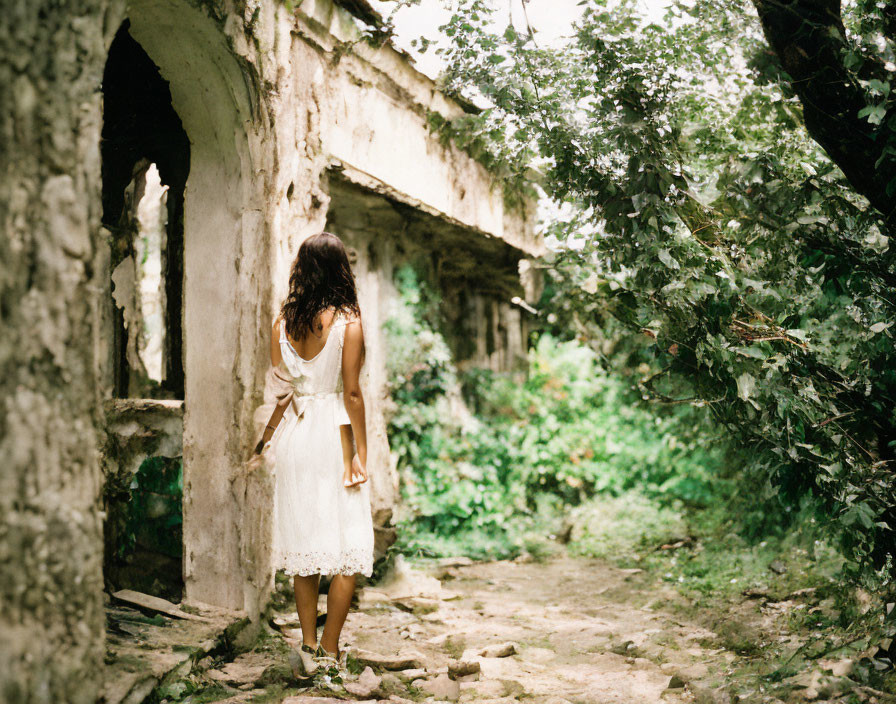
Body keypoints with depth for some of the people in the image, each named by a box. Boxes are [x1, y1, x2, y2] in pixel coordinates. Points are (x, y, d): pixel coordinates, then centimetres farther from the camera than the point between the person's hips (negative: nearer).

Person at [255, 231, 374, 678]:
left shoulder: (282, 323, 2)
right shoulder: (347, 321, -9)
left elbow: (281, 390, 2)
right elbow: (352, 393, -10)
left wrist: (267, 438, 13)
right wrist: (360, 454, -7)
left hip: (295, 436, 4)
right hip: (334, 436, -4)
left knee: (304, 541, 10)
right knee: (349, 543, 5)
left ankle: (308, 649, 11)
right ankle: (330, 649, 6)